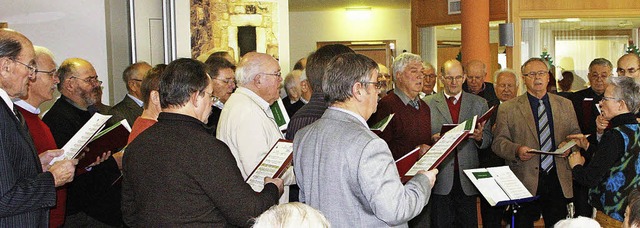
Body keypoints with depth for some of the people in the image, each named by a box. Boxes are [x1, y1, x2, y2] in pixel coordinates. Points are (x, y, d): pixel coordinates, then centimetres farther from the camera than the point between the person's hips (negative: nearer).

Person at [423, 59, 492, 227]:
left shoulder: (479, 103, 10)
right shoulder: (428, 103, 4)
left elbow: (488, 139, 7)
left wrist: (479, 137, -14)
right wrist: (433, 139, -17)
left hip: (467, 176, 2)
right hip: (440, 177, -1)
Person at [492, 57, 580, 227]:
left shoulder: (565, 105, 12)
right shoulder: (508, 108, 2)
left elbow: (576, 135, 15)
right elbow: (498, 142, -1)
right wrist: (516, 150, -20)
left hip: (558, 180, 3)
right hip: (525, 181, -2)